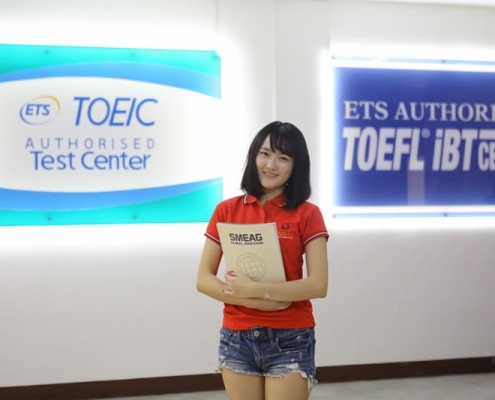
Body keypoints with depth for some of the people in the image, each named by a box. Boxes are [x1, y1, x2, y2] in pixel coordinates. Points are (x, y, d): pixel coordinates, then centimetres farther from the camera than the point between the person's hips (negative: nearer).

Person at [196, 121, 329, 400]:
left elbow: (318, 285, -11)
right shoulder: (227, 211, 3)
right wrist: (255, 301, -15)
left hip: (290, 340, -2)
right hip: (237, 339, 3)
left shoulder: (307, 214, -3)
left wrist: (256, 289, -19)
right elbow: (204, 280, 0)